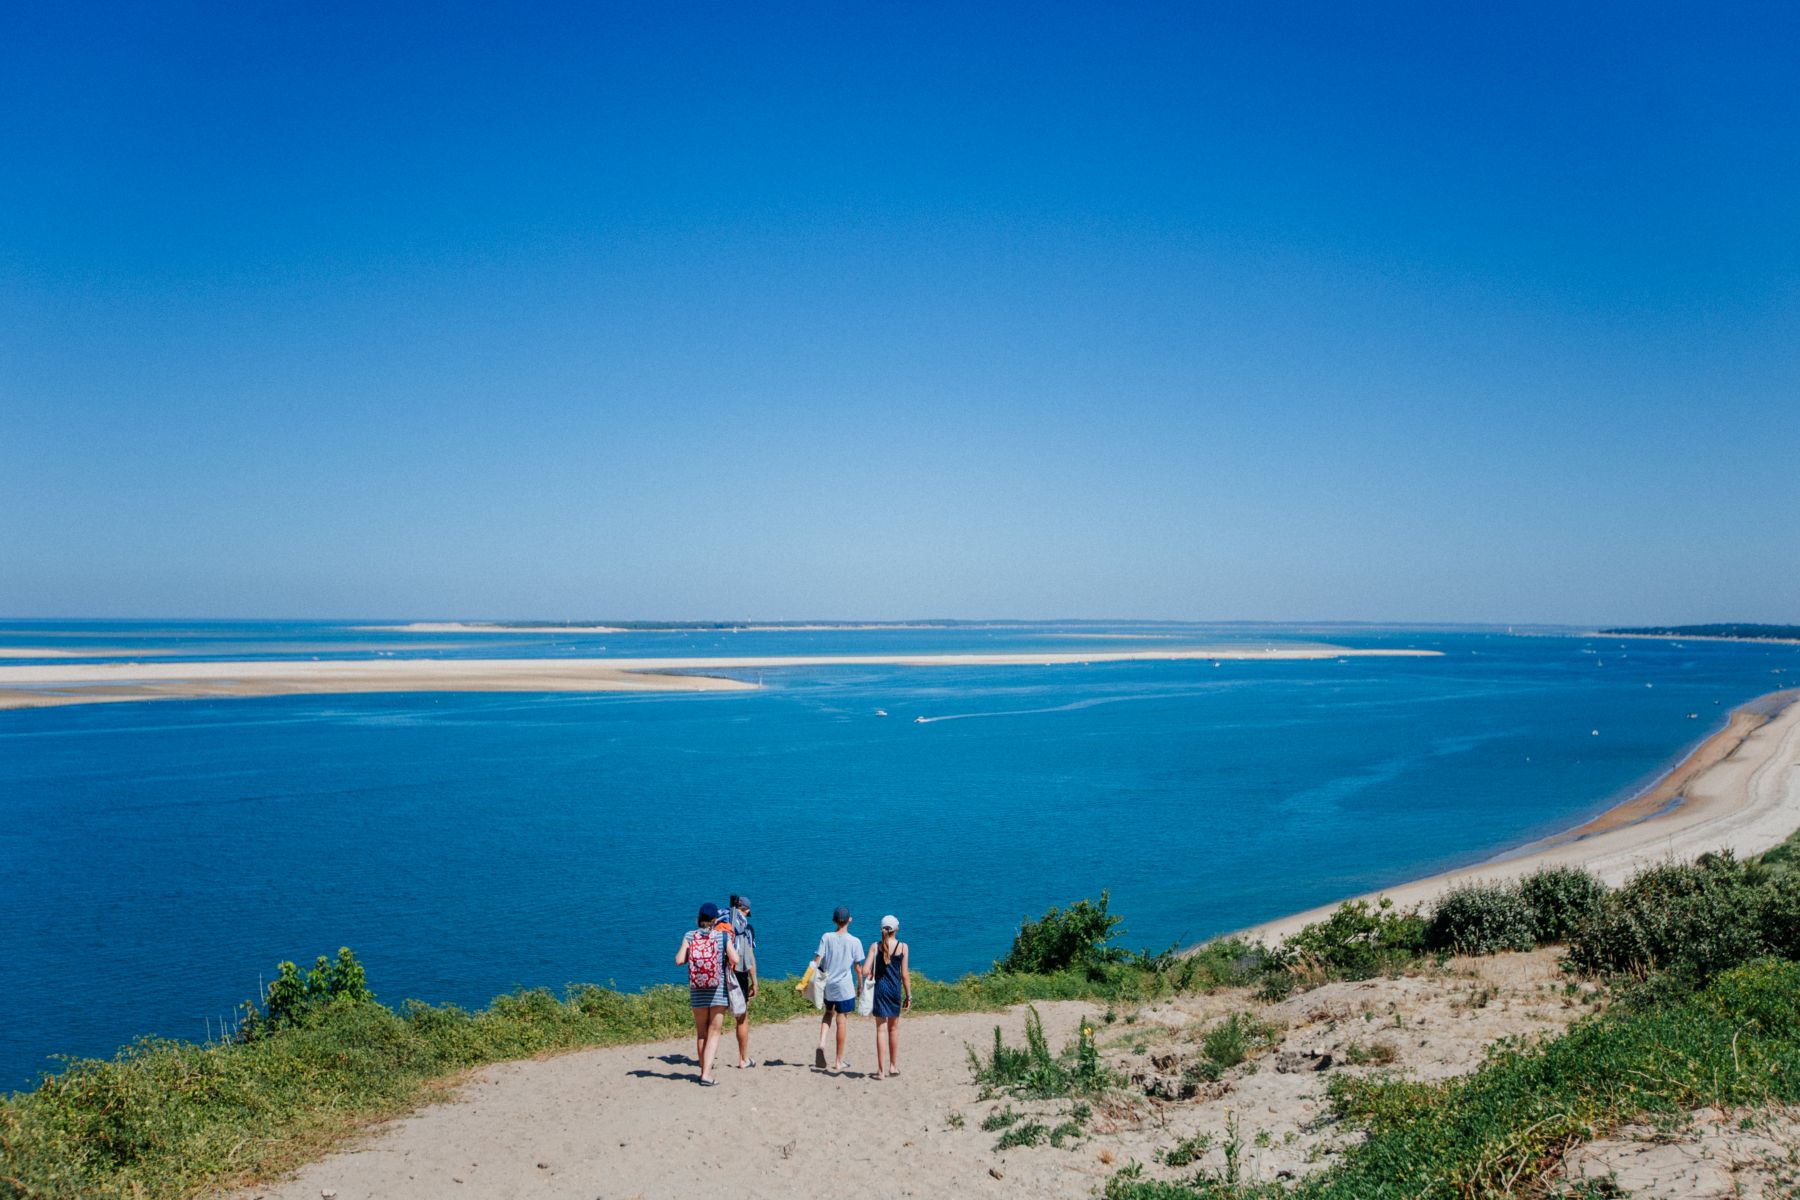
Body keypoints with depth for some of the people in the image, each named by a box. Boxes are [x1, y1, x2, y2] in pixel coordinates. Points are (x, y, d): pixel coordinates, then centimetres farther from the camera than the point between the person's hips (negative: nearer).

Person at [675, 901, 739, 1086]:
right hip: (718, 990, -2)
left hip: (697, 991, 2)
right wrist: (730, 967, 9)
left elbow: (679, 961, -9)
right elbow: (735, 960, -13)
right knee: (714, 1033, 3)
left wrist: (691, 956, 10)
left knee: (701, 1033, 17)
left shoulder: (689, 936, -3)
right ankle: (707, 1074, -8)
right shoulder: (723, 936, -7)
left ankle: (704, 1070, 25)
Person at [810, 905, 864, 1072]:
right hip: (845, 986, -3)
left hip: (827, 985, 3)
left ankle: (821, 1043, 0)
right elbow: (858, 967, -4)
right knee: (842, 1021, 6)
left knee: (829, 1013, 25)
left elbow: (816, 961, -5)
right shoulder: (855, 942, -8)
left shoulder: (826, 938, -4)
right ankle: (839, 1062, 12)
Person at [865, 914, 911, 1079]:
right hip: (896, 989, 0)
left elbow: (865, 971, -10)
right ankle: (893, 1065, 26)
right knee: (894, 1028, 17)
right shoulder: (902, 946, -3)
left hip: (880, 989, 0)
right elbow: (905, 974, -4)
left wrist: (870, 975, 12)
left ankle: (881, 1070, 1)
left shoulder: (875, 946, -2)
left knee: (881, 1029, 3)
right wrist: (908, 996, 3)